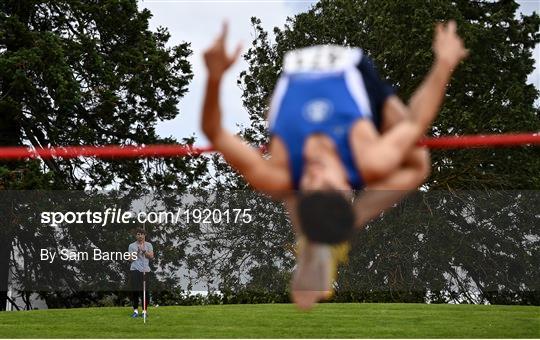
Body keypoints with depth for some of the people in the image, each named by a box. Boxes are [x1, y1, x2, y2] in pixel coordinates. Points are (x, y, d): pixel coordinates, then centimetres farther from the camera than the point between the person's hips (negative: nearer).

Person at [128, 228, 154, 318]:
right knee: (135, 290, -2)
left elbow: (151, 257, 2)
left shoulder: (148, 245, 10)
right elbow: (131, 259, 4)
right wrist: (137, 252, -11)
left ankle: (144, 311, 6)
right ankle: (135, 310, 5)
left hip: (145, 270, 0)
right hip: (134, 270, 0)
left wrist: (144, 251, -11)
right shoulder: (131, 246, 8)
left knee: (144, 291, 0)